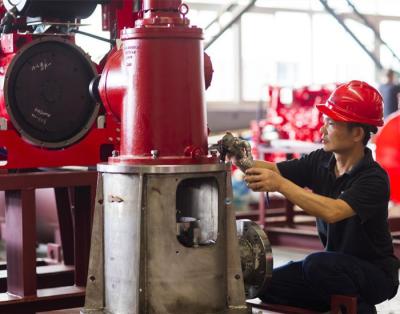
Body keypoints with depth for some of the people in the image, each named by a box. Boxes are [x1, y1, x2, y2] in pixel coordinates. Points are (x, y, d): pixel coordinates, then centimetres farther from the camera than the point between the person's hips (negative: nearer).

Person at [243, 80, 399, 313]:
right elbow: (271, 170, -7)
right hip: (336, 266, 6)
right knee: (271, 285, -11)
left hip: (374, 274, -6)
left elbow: (332, 211, -38)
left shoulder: (374, 179, -23)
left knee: (316, 264, -33)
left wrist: (280, 184, -40)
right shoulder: (320, 161, -3)